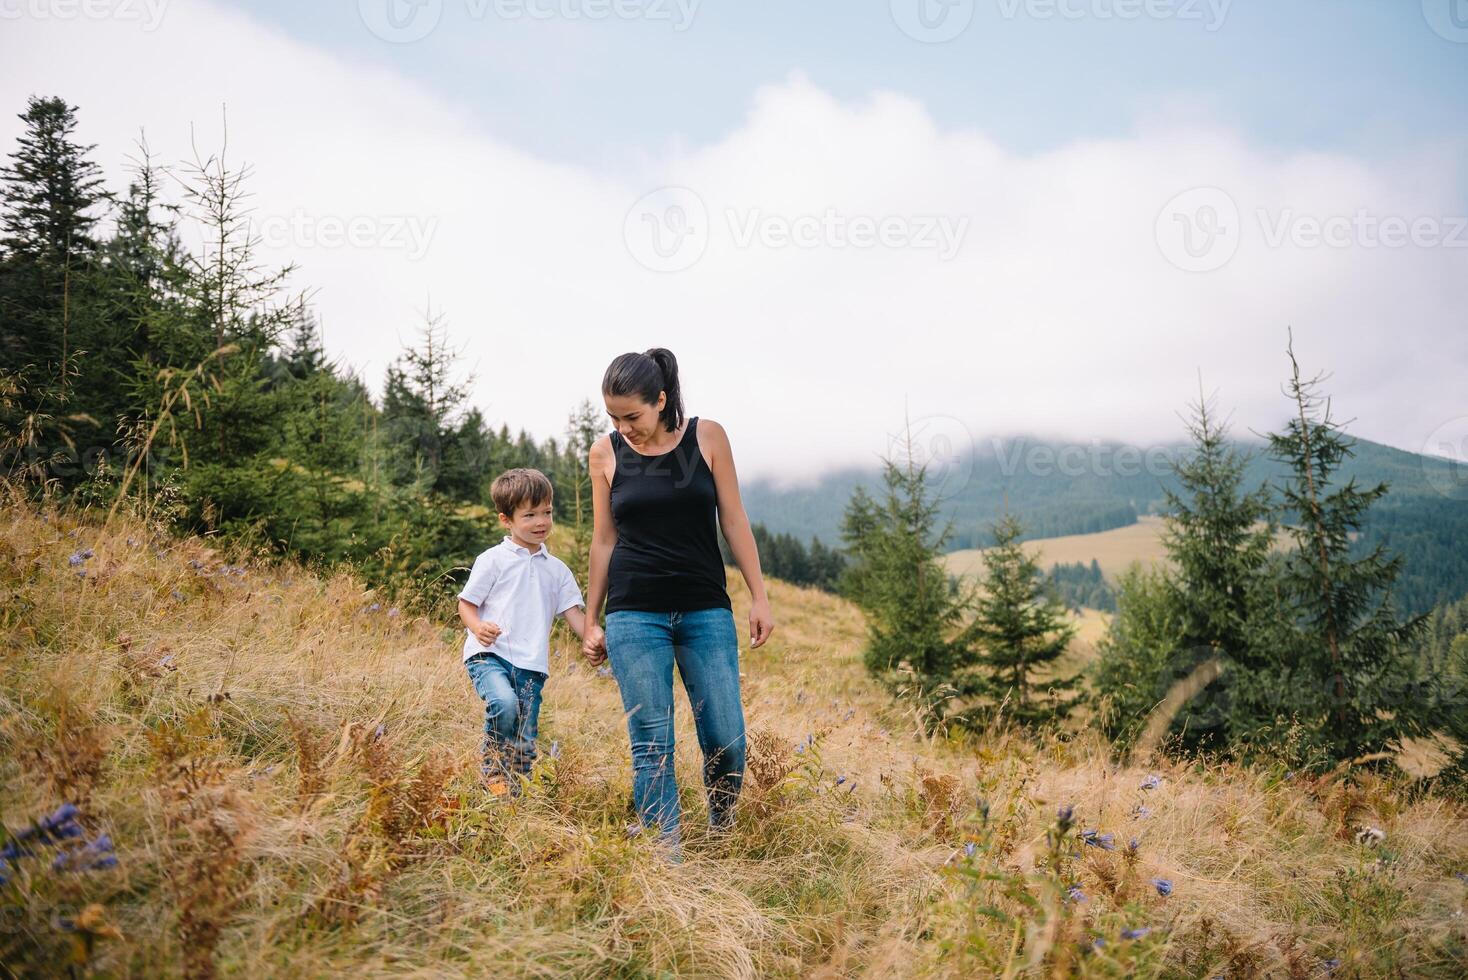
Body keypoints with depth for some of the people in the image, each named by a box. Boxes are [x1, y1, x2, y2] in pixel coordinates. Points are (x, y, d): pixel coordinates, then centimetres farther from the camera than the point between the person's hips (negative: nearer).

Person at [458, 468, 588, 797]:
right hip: (489, 654, -4)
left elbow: (574, 613, 13)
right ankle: (493, 770, -8)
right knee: (504, 703, -31)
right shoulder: (493, 560, 3)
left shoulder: (557, 569, 16)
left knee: (525, 743, 1)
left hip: (531, 665, 4)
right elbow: (466, 603, 4)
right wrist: (478, 627, -19)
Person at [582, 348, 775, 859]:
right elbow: (603, 540, 8)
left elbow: (734, 521, 2)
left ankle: (721, 835, 24)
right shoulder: (606, 453, 2)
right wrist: (590, 621, 9)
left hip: (706, 610, 0)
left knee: (727, 740, -4)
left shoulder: (707, 437, 0)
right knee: (651, 745, -5)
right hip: (634, 615, 0)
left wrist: (759, 597, -2)